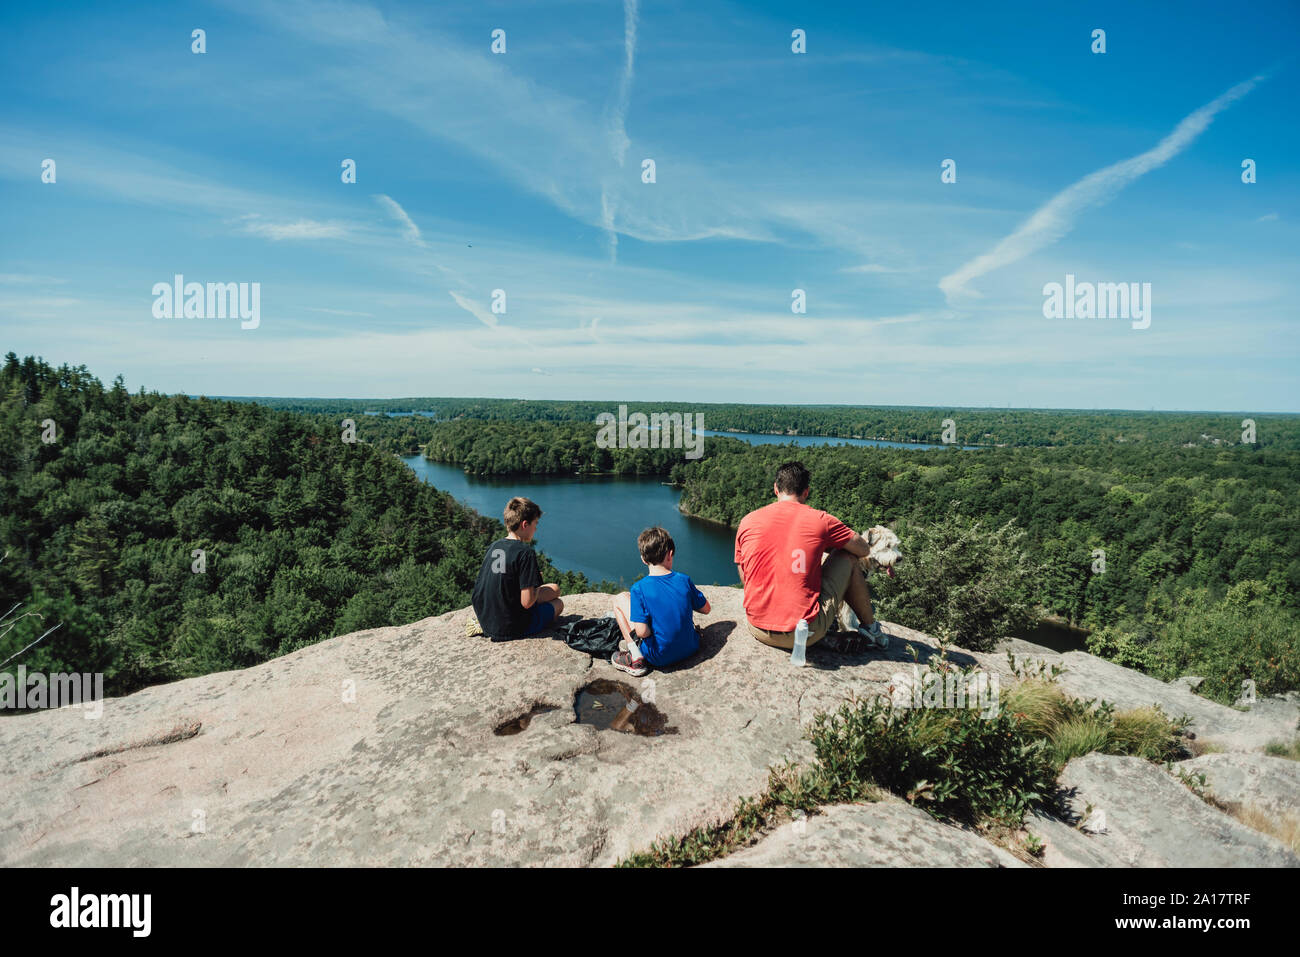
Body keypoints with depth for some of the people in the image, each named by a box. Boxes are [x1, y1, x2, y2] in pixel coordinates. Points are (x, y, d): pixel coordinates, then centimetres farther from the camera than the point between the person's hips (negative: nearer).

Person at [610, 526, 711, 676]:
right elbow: (706, 609, 6)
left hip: (660, 657, -4)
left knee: (620, 599, 6)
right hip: (690, 648, 5)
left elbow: (642, 632, -22)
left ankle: (636, 659, 3)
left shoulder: (639, 589, -19)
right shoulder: (684, 580, -7)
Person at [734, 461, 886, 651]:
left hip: (758, 631, 4)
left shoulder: (747, 522, 2)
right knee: (847, 557, 16)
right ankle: (869, 626, 30)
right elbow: (864, 549, 10)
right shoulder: (820, 520, -5)